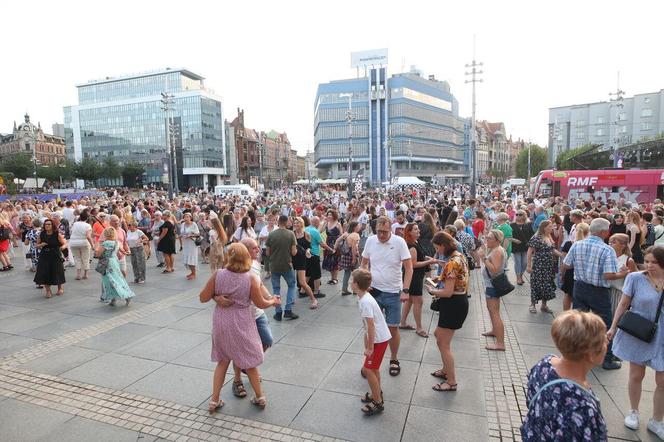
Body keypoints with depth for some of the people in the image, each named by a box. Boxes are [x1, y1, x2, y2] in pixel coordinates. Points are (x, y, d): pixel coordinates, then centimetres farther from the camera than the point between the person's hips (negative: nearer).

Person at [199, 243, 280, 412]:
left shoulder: (218, 275, -12)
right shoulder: (251, 278, -17)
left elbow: (203, 298, -6)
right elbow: (261, 304, -8)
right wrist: (273, 301, 11)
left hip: (221, 323, 2)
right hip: (242, 324, -2)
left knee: (222, 361, 22)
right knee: (249, 361, 17)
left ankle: (214, 400, 25)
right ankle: (260, 397, 30)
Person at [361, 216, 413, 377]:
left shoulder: (399, 242, -12)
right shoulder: (370, 241, -3)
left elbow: (409, 268, -9)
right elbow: (364, 263, 9)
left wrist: (405, 290, -15)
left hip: (393, 293, -2)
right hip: (373, 291, 2)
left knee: (393, 328, 8)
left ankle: (394, 360, 30)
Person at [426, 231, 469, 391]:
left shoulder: (452, 263, -26)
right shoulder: (459, 256, 5)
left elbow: (448, 292, -26)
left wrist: (432, 291, -10)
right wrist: (441, 278, 7)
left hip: (453, 304, -10)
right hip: (459, 300, 10)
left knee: (444, 344, 4)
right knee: (439, 335, 25)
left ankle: (452, 382, 19)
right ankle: (446, 370, 39)